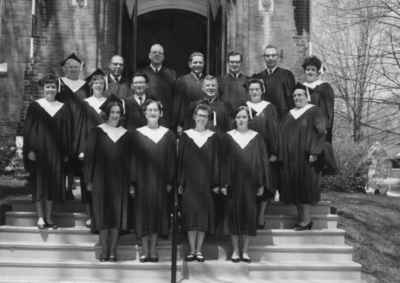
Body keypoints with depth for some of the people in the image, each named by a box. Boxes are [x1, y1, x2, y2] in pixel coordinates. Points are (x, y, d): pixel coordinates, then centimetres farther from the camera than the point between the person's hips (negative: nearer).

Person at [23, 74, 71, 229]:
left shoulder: (63, 108, 7)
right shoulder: (35, 106, 0)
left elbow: (66, 132, 9)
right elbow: (28, 129, -2)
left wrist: (66, 153, 5)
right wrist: (30, 150, -10)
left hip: (56, 151, 3)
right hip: (39, 150, -3)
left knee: (53, 183, 5)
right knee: (39, 183, 0)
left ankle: (48, 217, 14)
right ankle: (40, 217, 7)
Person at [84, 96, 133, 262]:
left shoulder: (125, 134, 6)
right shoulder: (97, 132, 1)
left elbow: (129, 160, 8)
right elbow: (89, 156, 1)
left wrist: (131, 182, 4)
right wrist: (89, 180, -4)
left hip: (119, 180, 2)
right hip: (101, 178, -2)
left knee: (117, 215, 4)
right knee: (103, 215, 2)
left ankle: (113, 251, 12)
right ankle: (104, 250, 9)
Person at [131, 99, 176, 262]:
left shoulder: (168, 135, 5)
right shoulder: (137, 134, 2)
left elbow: (172, 159, 4)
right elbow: (132, 159, -1)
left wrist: (170, 181, -3)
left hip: (160, 180, 1)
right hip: (142, 180, -1)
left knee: (158, 212, 5)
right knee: (143, 212, 2)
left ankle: (153, 250, 15)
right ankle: (145, 250, 11)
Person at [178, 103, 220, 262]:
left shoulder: (212, 137, 5)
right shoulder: (186, 136, 5)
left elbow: (215, 161, 4)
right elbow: (180, 159, 4)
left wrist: (216, 183, -1)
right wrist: (180, 182, -2)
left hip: (206, 182, 0)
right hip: (189, 181, 0)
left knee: (204, 214, 2)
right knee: (190, 214, 0)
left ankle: (199, 250, 11)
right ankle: (192, 250, 8)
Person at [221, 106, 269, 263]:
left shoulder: (256, 137, 3)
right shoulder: (229, 137, 2)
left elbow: (262, 160, 3)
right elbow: (225, 161, 2)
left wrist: (261, 184, -2)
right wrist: (224, 184, -4)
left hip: (250, 181, 0)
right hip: (234, 181, 0)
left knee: (249, 213, 3)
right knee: (235, 213, 3)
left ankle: (245, 250, 13)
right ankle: (235, 250, 13)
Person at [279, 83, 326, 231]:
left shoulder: (314, 112, -2)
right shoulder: (289, 115, 17)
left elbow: (320, 132, -10)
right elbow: (283, 135, 17)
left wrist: (314, 152, -19)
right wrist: (282, 154, 8)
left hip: (306, 157, -6)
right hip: (290, 158, 6)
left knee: (305, 187, -5)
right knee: (294, 188, 5)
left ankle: (306, 220, 1)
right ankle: (302, 218, 11)